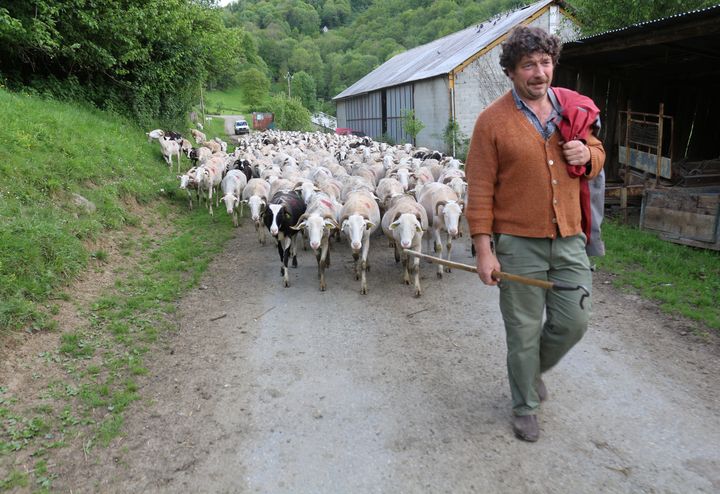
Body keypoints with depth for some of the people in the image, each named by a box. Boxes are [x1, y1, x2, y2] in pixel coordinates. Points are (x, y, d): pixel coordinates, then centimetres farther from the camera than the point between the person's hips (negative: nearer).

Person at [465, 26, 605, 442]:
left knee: (573, 322, 10)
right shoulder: (493, 120, -8)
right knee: (524, 332, 8)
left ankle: (534, 370, 41)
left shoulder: (572, 106, 7)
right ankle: (525, 406, 30)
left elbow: (598, 154, 20)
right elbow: (480, 190, -9)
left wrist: (587, 154, -6)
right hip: (518, 243, -4)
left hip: (569, 239, 5)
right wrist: (484, 250, -13)